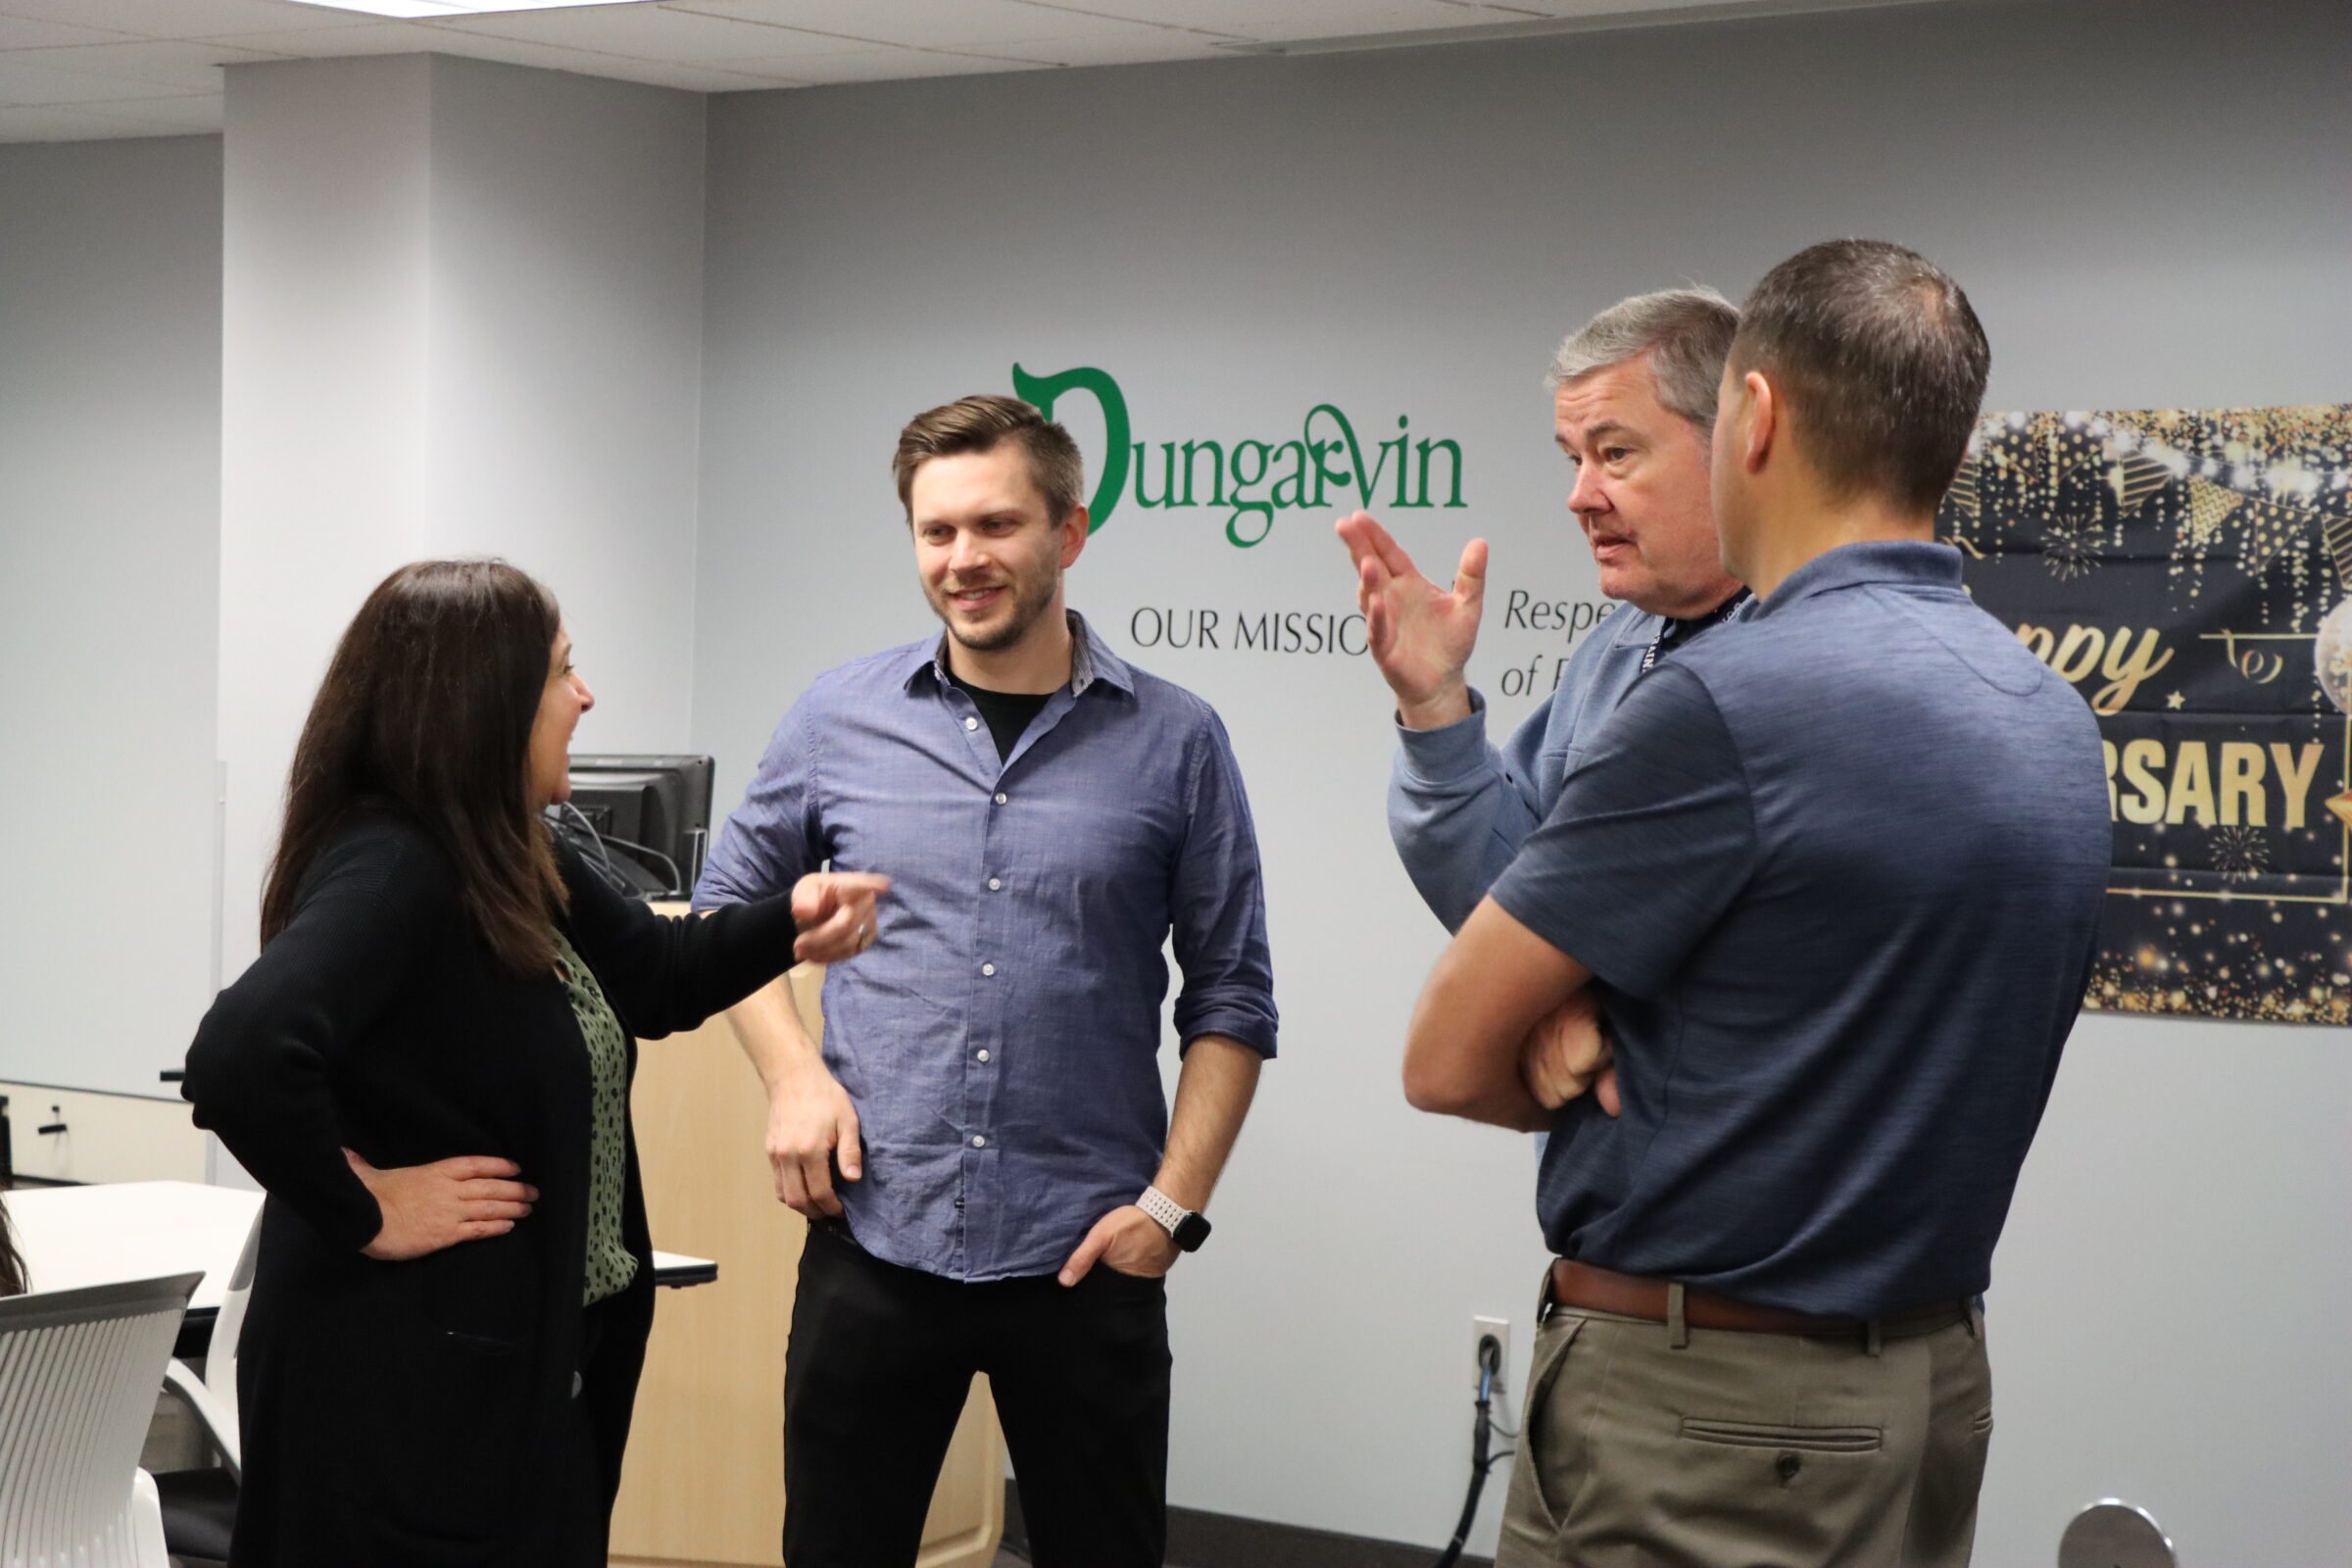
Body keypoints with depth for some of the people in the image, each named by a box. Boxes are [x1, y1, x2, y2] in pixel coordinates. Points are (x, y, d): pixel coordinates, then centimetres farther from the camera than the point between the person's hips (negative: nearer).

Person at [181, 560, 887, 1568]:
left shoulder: (511, 862, 8)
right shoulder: (388, 867, -22)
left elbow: (655, 978, 22)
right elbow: (241, 1057, -37)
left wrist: (790, 925, 5)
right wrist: (364, 1211, -24)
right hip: (405, 1382, -9)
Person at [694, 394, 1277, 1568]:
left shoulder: (1175, 742, 0)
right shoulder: (841, 717, 4)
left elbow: (1229, 996, 3)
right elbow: (731, 904, 15)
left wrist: (1174, 1202, -5)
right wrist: (792, 1074, -1)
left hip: (1086, 1254, -1)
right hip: (872, 1238, 1)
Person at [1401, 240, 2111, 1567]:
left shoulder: (1732, 703, -20)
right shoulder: (2056, 724, 6)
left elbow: (1450, 1059, -13)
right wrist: (1625, 1044, -2)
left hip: (1698, 1414, -8)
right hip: (1931, 1389, 8)